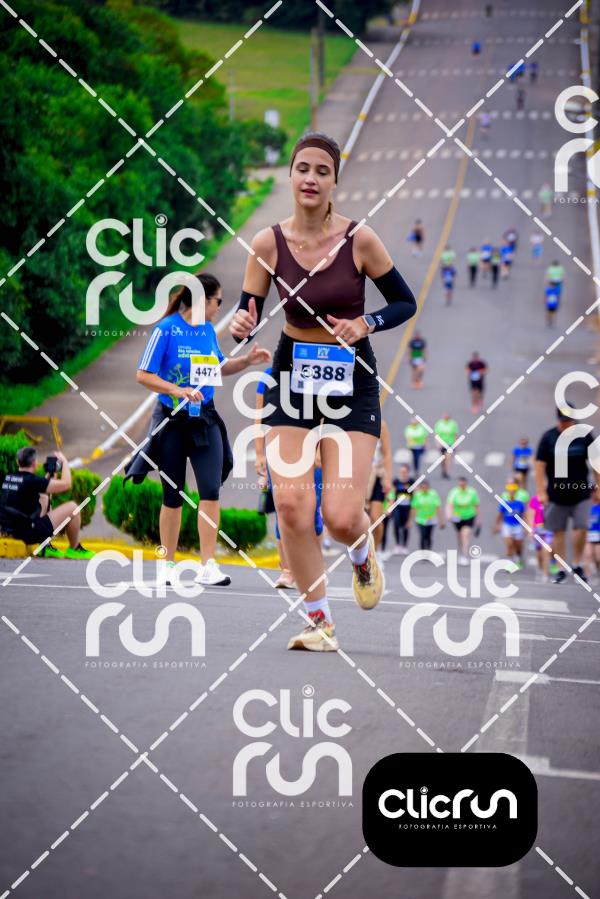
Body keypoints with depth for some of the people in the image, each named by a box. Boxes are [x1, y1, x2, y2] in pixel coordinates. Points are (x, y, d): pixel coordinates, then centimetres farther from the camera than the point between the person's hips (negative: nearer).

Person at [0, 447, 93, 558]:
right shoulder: (32, 480, -19)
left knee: (44, 499, 31)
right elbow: (66, 484, -12)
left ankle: (46, 547, 29)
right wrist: (64, 461, 1)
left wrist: (49, 475, 17)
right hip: (30, 533, -8)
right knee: (72, 507, 2)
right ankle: (74, 549, 20)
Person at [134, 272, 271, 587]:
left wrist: (247, 360, 11)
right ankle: (168, 566, 17)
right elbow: (144, 375, -12)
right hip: (172, 420, -4)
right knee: (173, 497, 4)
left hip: (205, 420, 4)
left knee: (210, 490, -10)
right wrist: (177, 390, -23)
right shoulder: (166, 329, -9)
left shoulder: (208, 330, 9)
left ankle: (207, 566, -10)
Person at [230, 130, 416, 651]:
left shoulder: (359, 239, -10)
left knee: (342, 516, -11)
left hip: (351, 380, -2)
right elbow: (247, 316, -1)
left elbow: (405, 303, 0)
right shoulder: (268, 243, -5)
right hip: (292, 375, 2)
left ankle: (363, 557, 28)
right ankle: (320, 622, 6)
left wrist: (366, 325, -18)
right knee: (291, 505, -11)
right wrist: (241, 326, -24)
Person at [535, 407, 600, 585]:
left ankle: (577, 565, 10)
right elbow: (540, 465, -2)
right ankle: (561, 570, 13)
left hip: (581, 493, 0)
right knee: (558, 532, 4)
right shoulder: (548, 437, -2)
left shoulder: (585, 435, 0)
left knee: (581, 528, -9)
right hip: (556, 495, 0)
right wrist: (541, 492, -8)